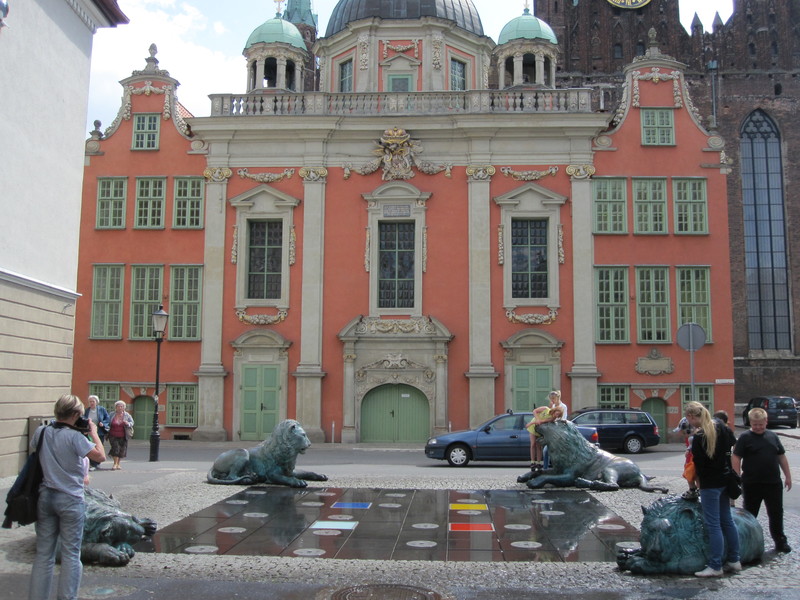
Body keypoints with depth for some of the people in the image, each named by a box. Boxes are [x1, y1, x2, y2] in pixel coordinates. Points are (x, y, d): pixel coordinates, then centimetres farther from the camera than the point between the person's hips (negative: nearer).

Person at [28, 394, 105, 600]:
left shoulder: (41, 432, -1)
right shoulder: (74, 437, -17)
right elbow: (100, 456, -14)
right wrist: (94, 432, -3)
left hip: (45, 498, 5)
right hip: (70, 500, -5)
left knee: (43, 552, 11)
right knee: (71, 553, 5)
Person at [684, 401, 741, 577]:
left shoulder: (699, 437, -21)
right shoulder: (720, 427, 2)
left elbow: (699, 464, -15)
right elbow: (731, 442, 21)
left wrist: (698, 482, 1)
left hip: (710, 484, -8)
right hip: (724, 480, 8)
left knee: (713, 525, -2)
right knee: (727, 521, 16)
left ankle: (715, 567, 3)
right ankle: (734, 561, 24)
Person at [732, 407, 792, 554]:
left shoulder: (773, 436, 6)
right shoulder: (745, 437, -7)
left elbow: (782, 457, 14)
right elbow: (736, 458, -9)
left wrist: (788, 476, 12)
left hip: (773, 483, 3)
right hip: (751, 484, -3)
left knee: (776, 513, 11)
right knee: (749, 514, 9)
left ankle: (780, 541, 24)